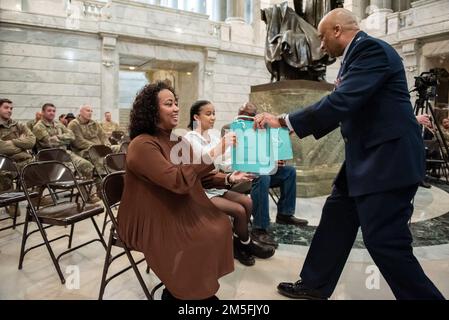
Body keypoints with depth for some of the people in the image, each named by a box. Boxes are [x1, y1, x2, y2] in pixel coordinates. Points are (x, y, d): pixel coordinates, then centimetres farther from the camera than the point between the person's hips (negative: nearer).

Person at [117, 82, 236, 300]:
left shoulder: (176, 140, 8)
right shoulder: (142, 145, -20)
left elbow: (197, 176, 9)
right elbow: (177, 181, -33)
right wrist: (211, 155, -35)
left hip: (176, 213, 8)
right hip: (151, 223, -7)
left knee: (219, 226, -11)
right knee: (202, 240, -20)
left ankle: (201, 288, 6)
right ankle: (179, 293, 6)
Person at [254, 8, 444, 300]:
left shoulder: (371, 49, -14)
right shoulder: (357, 55, 16)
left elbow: (341, 102, -26)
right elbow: (346, 106, 20)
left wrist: (284, 121, -19)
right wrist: (290, 123, 19)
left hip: (388, 157, -10)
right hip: (368, 156, 10)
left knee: (385, 241, -5)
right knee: (336, 219, 14)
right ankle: (315, 285, 30)